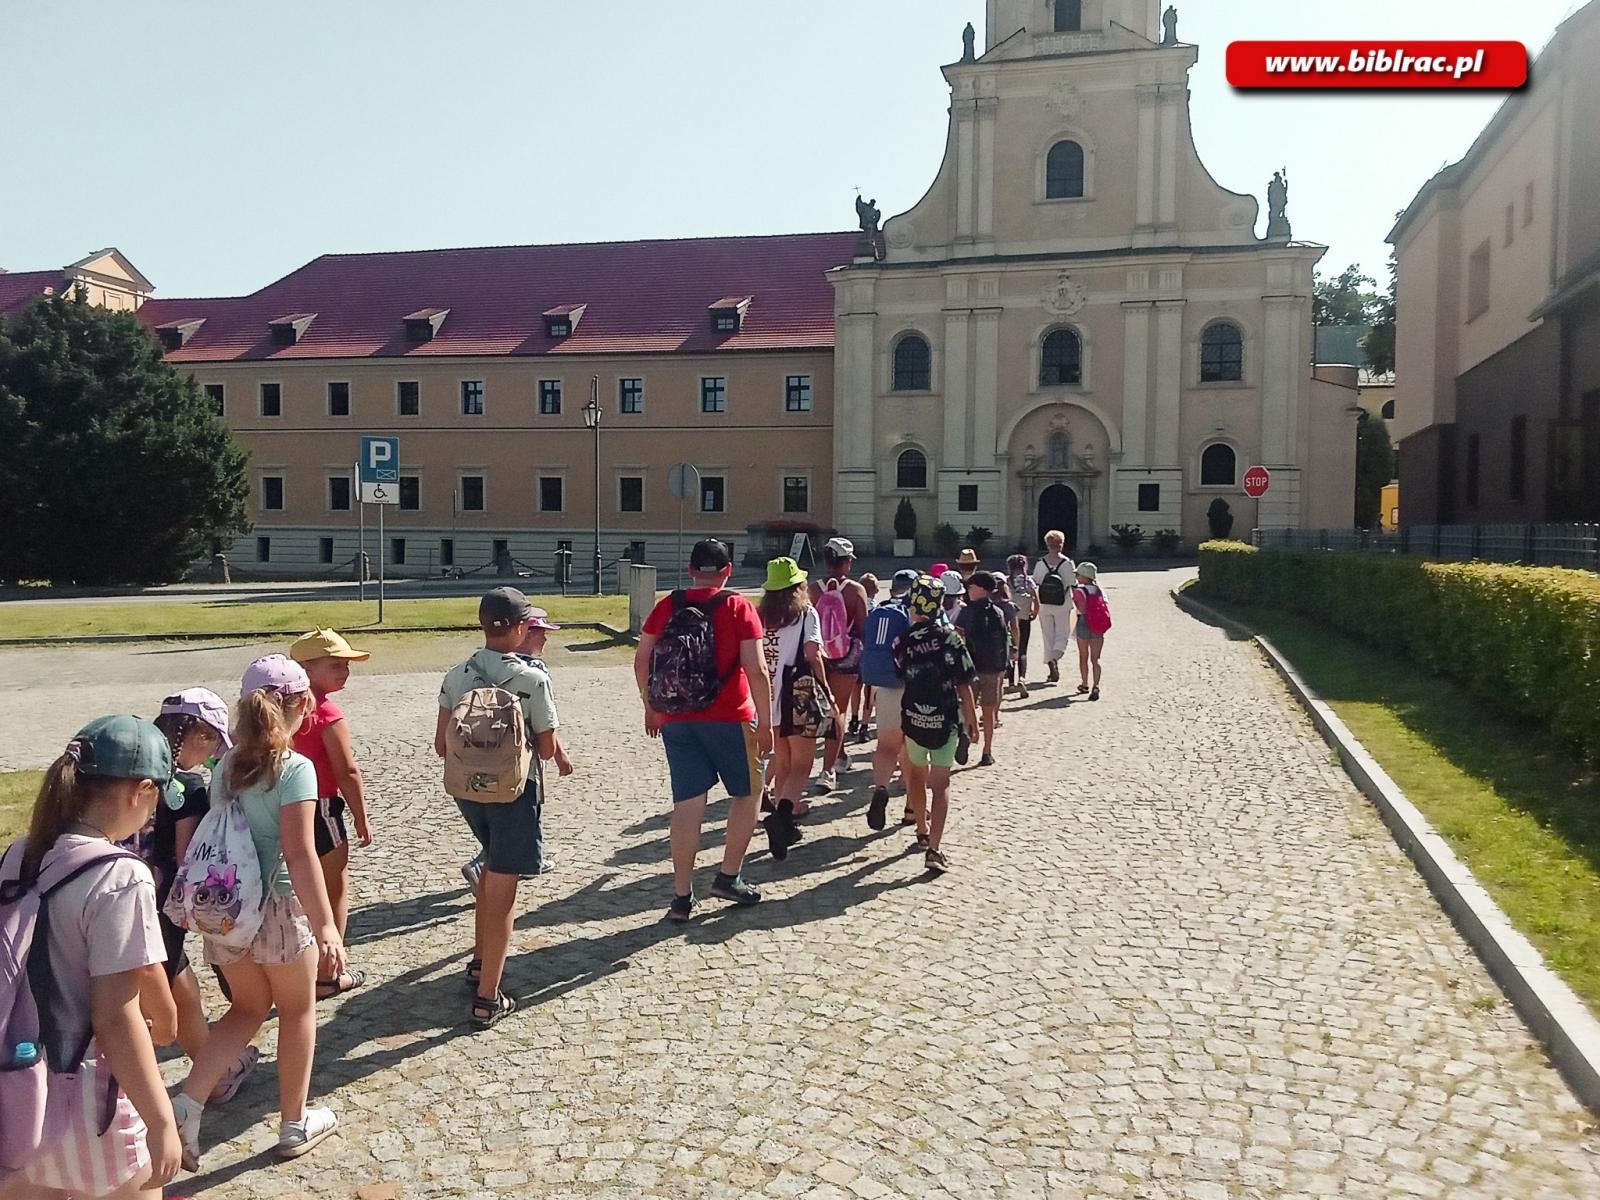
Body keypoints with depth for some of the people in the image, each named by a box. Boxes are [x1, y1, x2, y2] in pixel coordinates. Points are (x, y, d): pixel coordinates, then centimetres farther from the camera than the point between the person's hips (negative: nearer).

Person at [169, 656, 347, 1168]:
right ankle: (294, 1125, 27)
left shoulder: (227, 765, 2)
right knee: (298, 1011, 14)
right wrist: (325, 925, -23)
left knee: (248, 1008, 23)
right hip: (279, 906, -6)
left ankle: (186, 1105, 7)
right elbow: (300, 854, -23)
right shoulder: (295, 768, -18)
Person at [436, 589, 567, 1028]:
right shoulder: (533, 679, -17)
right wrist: (561, 758, 11)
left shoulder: (457, 676, -3)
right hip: (516, 790, -6)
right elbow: (547, 749, -12)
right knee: (501, 892, 2)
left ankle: (481, 959, 40)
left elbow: (442, 745, 2)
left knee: (492, 866, 29)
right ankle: (487, 999, 8)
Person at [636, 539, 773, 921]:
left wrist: (651, 707, 18)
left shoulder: (667, 607, 4)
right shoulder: (738, 607, -6)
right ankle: (729, 877, 18)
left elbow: (641, 661, 5)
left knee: (687, 803, 7)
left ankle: (682, 896, 10)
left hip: (676, 720, 3)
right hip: (729, 719, -3)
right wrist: (765, 721, -5)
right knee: (746, 793, 17)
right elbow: (756, 669, -12)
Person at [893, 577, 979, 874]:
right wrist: (971, 716, 3)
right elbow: (963, 685, -9)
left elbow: (899, 680, 0)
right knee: (940, 785, 2)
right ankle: (934, 848, -7)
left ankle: (923, 832, 35)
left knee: (917, 778, 23)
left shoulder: (903, 642, -6)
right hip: (945, 721, -2)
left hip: (912, 719, 2)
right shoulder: (950, 639, -12)